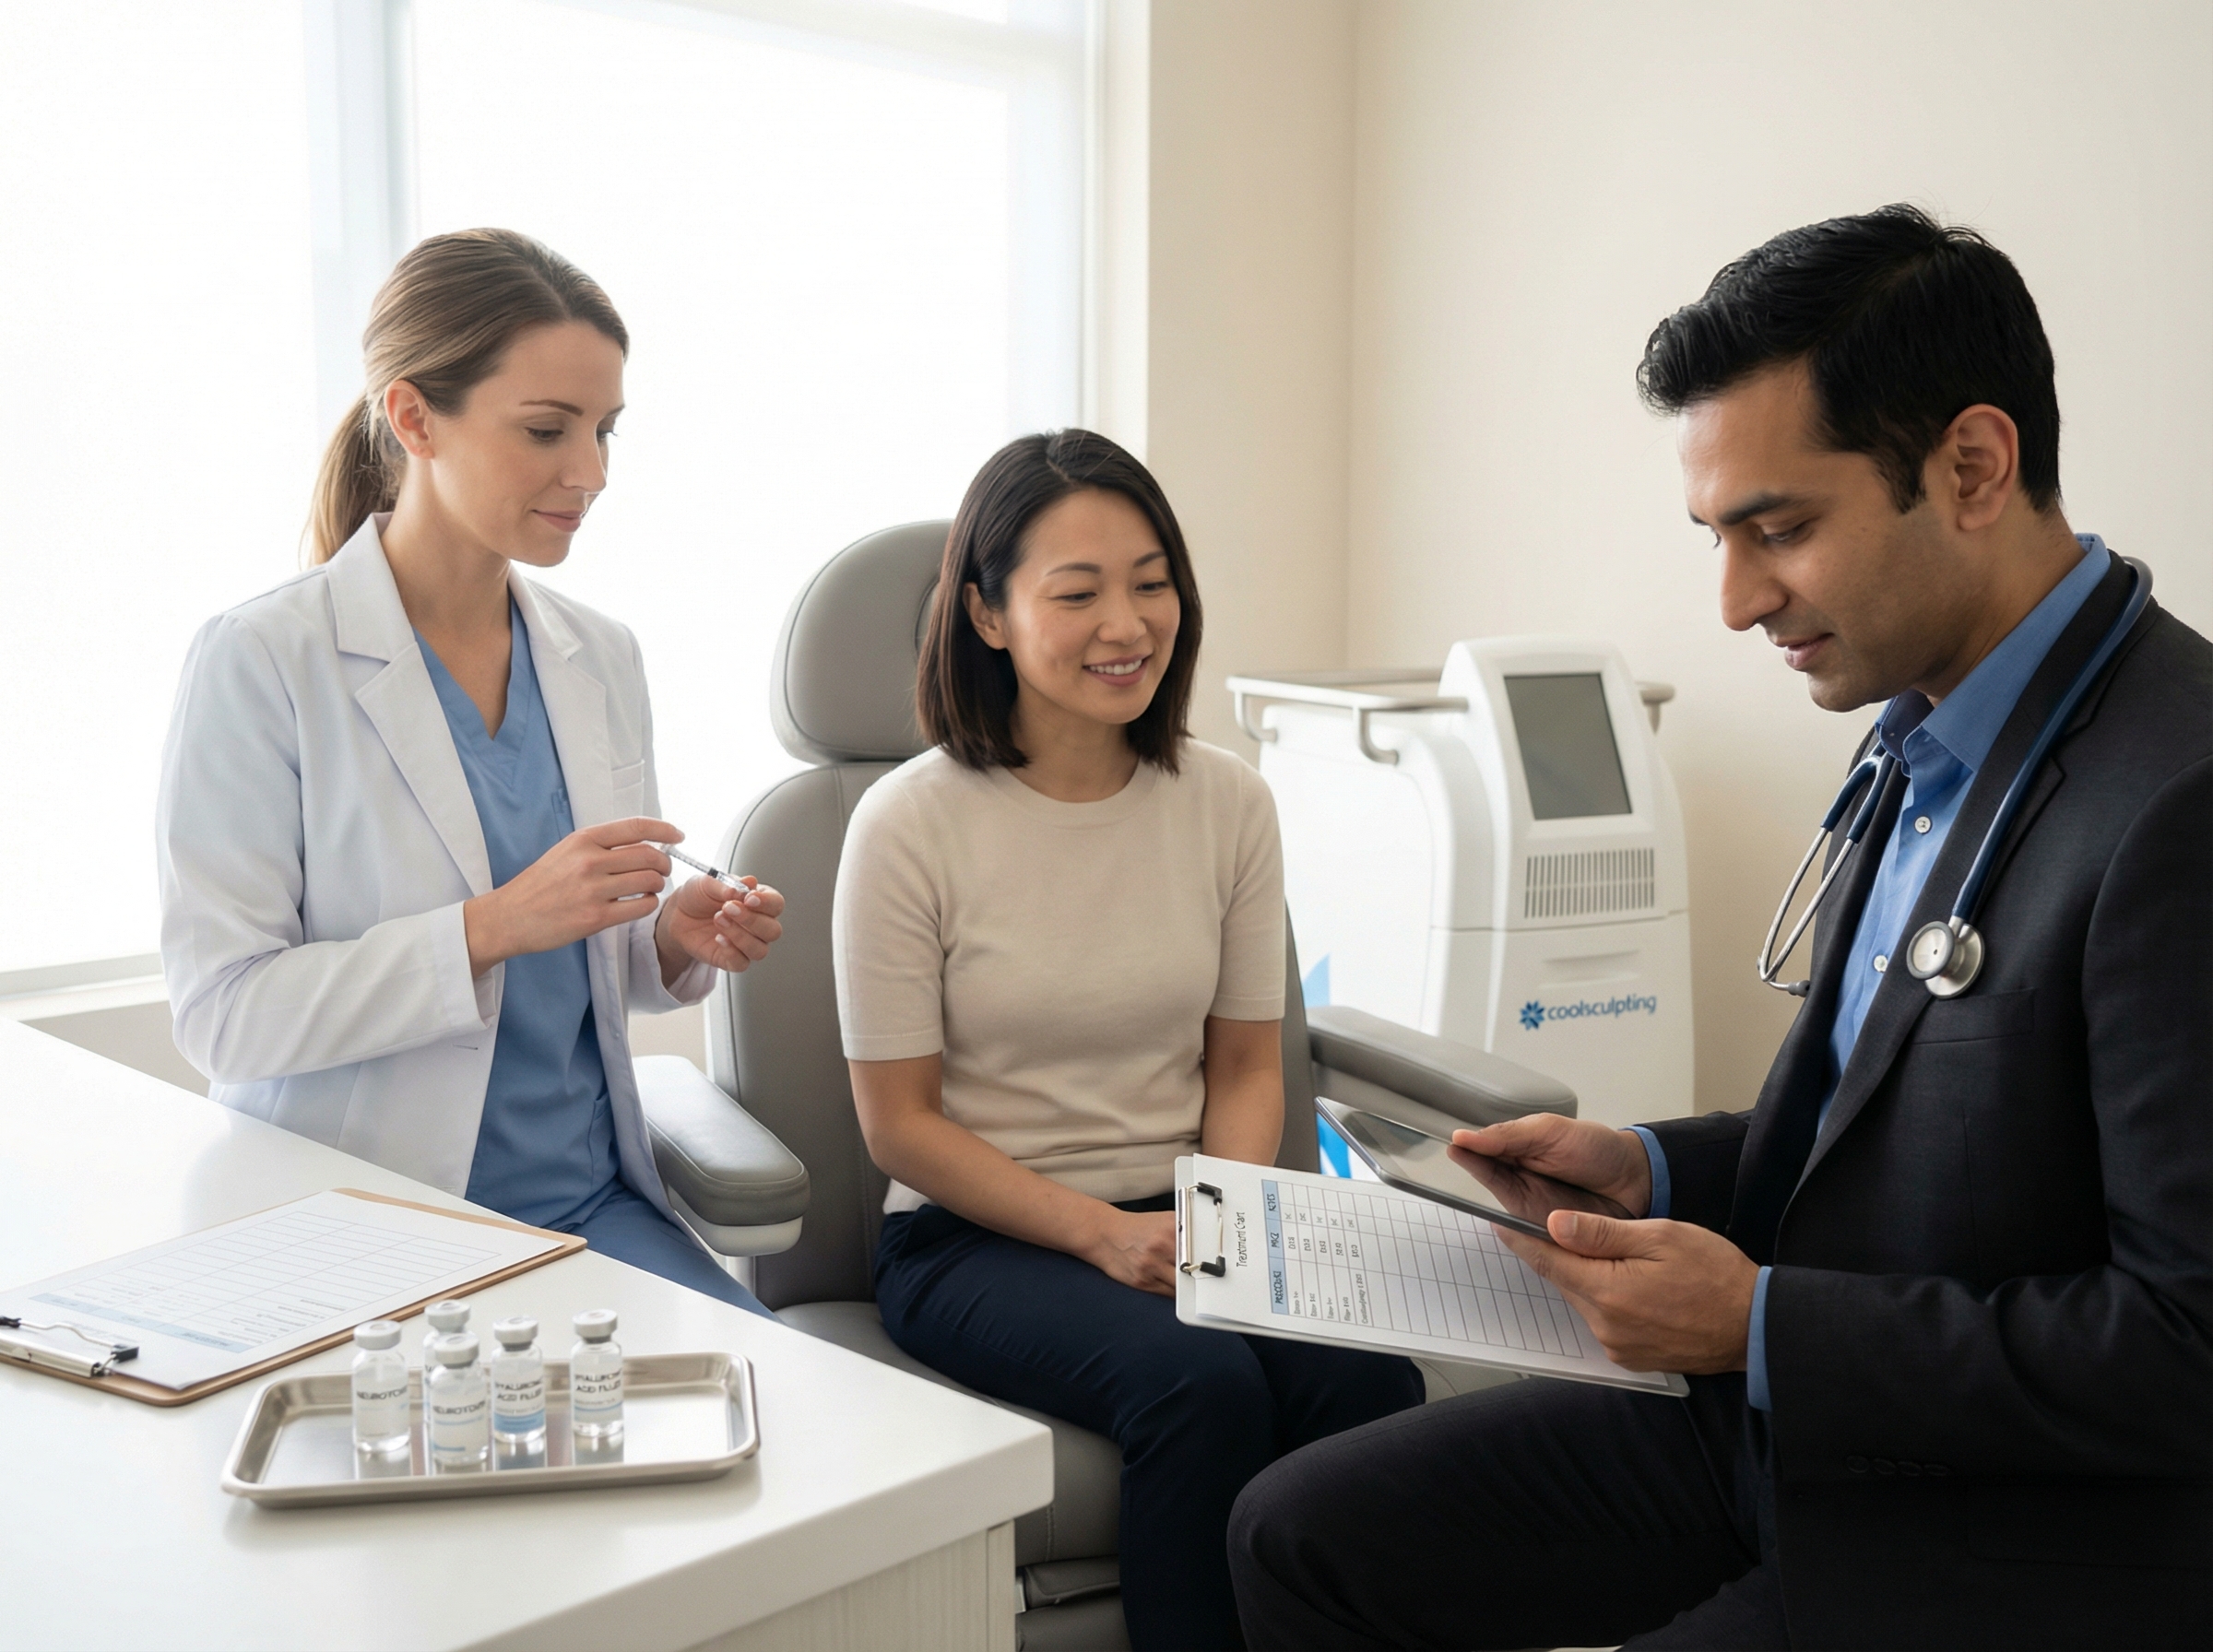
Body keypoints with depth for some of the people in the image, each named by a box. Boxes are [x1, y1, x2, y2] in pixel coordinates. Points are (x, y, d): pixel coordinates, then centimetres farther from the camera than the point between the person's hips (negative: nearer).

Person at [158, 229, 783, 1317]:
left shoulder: (600, 659, 8)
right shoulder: (260, 663, -9)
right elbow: (221, 1013, -13)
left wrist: (678, 940, -5)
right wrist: (493, 925, -24)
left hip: (590, 1201, 5)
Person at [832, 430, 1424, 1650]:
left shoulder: (1227, 804, 3)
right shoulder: (909, 826, -9)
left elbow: (1246, 1066, 10)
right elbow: (901, 1122, -6)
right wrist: (1105, 1233, -16)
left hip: (1175, 1221, 4)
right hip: (973, 1234, -3)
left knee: (1374, 1379, -24)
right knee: (1203, 1387, -31)